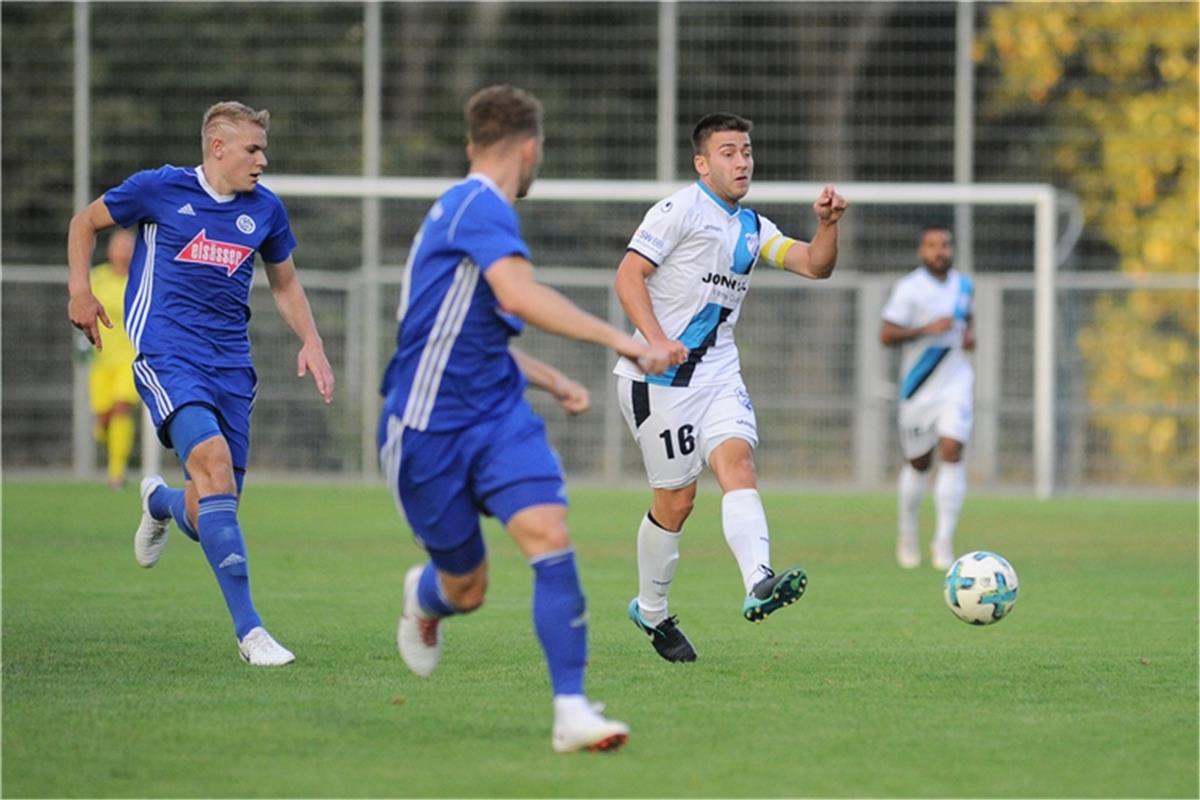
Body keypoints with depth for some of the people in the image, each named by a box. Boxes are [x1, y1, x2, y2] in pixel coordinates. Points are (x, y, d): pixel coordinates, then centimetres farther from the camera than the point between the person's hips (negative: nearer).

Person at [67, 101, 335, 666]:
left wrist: (311, 342, 10)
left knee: (210, 512, 0)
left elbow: (284, 283, 25)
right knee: (214, 462, -28)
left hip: (231, 364, 4)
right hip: (167, 355, -4)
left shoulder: (265, 210, 10)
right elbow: (86, 222, 14)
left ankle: (161, 502, 43)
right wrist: (80, 290, 2)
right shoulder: (159, 189, -1)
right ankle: (248, 629, -29)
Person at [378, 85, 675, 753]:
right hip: (429, 428, -8)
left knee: (551, 539, -16)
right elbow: (521, 296, -32)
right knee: (466, 587, 6)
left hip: (498, 415, 8)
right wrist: (618, 338, -34)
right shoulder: (479, 207, -15)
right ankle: (424, 599, 45)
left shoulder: (473, 209, 15)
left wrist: (555, 383, 28)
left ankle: (573, 711, -19)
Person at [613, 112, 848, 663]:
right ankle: (651, 610, 17)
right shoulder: (680, 211, -6)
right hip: (660, 375, -6)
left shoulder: (752, 227, 16)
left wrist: (827, 224, -9)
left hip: (718, 374, 6)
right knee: (676, 498, -3)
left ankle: (758, 586, -36)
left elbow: (815, 266, 12)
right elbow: (629, 274, -13)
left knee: (737, 461, -18)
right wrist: (656, 340, -25)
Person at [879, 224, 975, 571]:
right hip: (919, 386, -3)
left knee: (952, 452, -15)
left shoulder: (963, 285, 6)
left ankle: (944, 541, -14)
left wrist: (969, 334, 3)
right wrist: (927, 329, -27)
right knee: (918, 463, 9)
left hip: (955, 383, 3)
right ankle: (907, 533, 34)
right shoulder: (909, 288, -12)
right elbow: (886, 335, -17)